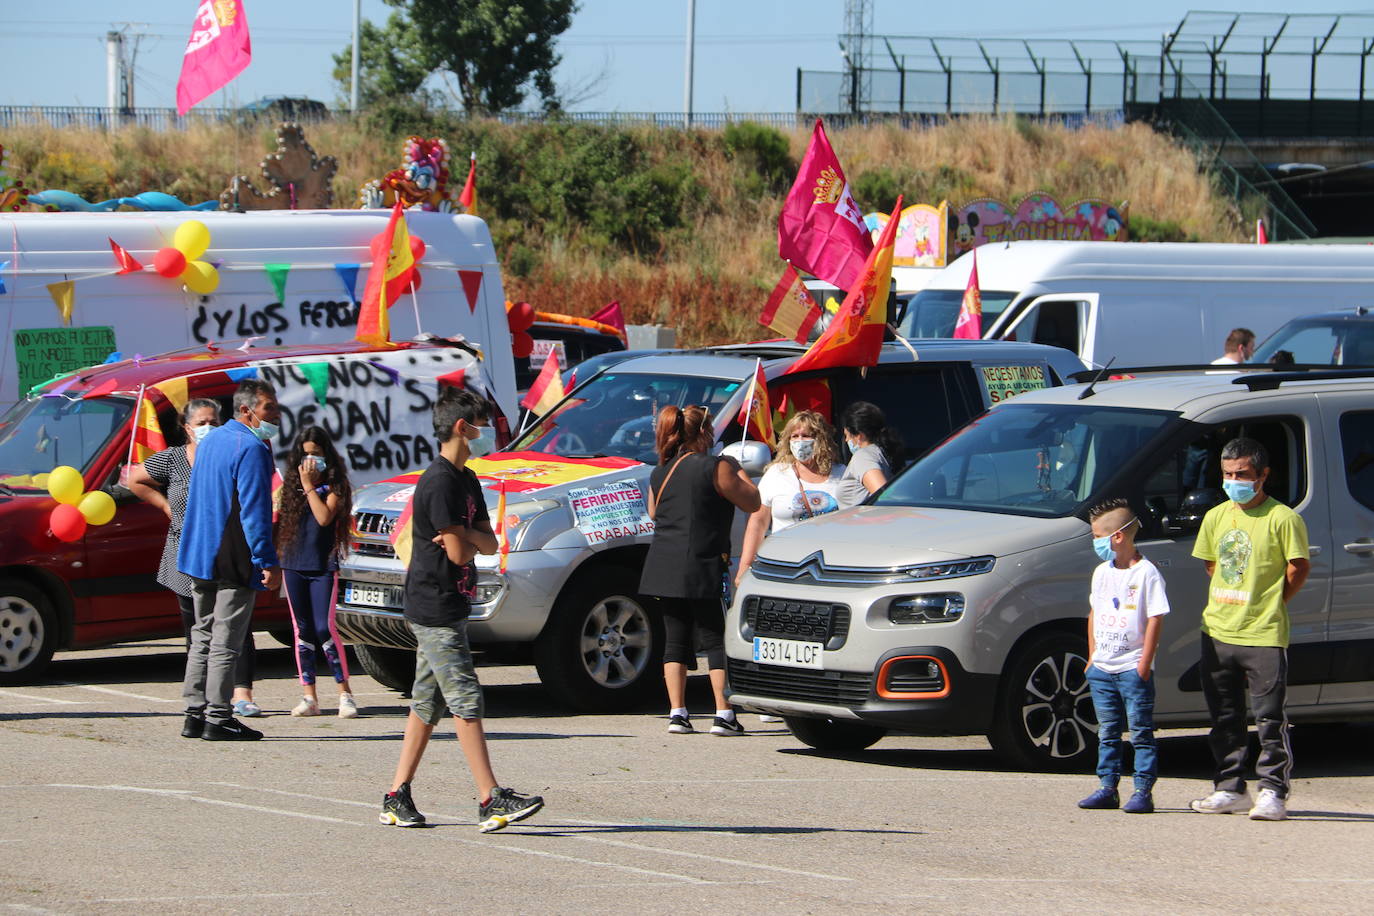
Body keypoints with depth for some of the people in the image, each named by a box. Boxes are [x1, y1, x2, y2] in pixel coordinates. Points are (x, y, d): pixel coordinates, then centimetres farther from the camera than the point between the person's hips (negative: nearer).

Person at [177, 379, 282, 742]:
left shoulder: (209, 442, 15)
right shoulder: (251, 449, -15)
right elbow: (254, 511, -21)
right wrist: (268, 561, -20)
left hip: (199, 558, 9)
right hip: (234, 561, -9)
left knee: (202, 638, 15)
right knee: (225, 643, -4)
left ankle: (195, 714, 16)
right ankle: (217, 718, -3)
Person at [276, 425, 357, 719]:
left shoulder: (334, 486, -1)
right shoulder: (290, 486, 12)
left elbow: (324, 517, -16)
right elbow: (280, 522, 17)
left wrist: (309, 486, -11)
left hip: (323, 566, -5)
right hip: (293, 564, 5)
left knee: (324, 628, -11)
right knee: (302, 631, 5)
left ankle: (345, 694, -6)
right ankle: (309, 697, 8)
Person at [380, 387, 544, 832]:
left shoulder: (467, 481, 15)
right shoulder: (440, 482, -16)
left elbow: (488, 543, 9)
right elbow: (459, 553, -20)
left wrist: (466, 537, -12)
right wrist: (466, 541, 2)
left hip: (449, 607, 10)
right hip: (436, 609, -10)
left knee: (428, 703, 11)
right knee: (466, 701, -11)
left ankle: (397, 797, 14)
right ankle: (490, 800, -13)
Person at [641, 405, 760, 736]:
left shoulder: (660, 473, 9)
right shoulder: (715, 468, -10)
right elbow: (752, 503, -4)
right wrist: (739, 472, 13)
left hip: (663, 568, 6)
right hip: (701, 568, -5)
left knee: (675, 640, 10)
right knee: (717, 641, 0)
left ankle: (677, 713, 6)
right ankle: (723, 715, -4)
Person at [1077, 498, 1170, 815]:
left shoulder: (1146, 574, -9)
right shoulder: (1101, 573, 12)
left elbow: (1155, 620, -11)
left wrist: (1145, 663, -15)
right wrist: (1092, 656, 13)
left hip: (1133, 668, -7)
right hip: (1102, 669, 7)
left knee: (1140, 732, -4)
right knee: (1107, 733, 11)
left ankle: (1143, 791, -4)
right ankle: (1107, 788, 16)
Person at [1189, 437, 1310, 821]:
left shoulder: (1281, 519, -9)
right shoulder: (1216, 517, 10)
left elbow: (1299, 568, -5)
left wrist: (1271, 604, 0)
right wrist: (1223, 601, 10)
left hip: (1264, 635, -6)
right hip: (1218, 631, 6)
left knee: (1270, 719, -4)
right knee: (1225, 719, 11)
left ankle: (1272, 793, -1)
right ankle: (1230, 788, 19)